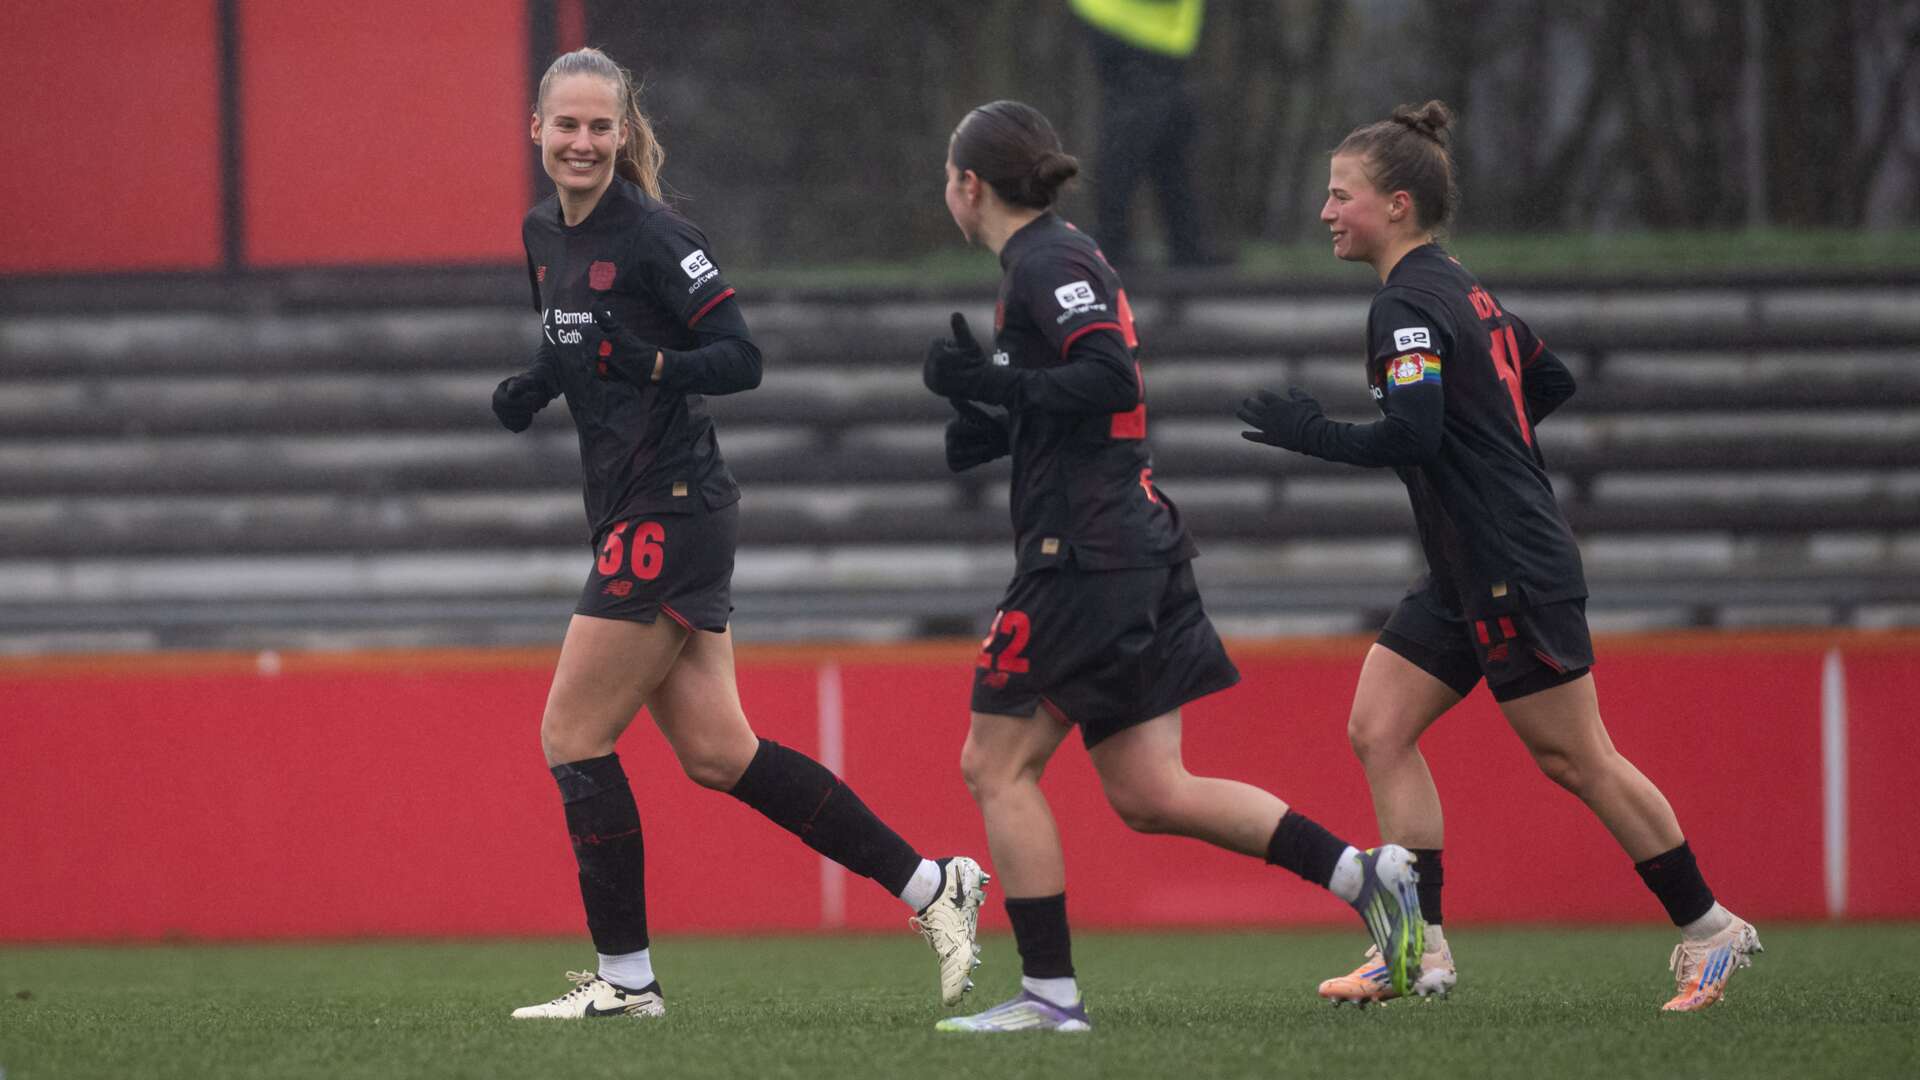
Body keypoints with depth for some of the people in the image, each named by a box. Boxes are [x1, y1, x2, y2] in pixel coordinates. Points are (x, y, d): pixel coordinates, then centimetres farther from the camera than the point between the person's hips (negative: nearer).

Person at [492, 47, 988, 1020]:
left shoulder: (653, 237, -13)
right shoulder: (544, 235, 12)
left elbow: (739, 360, -14)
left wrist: (652, 365, -31)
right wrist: (531, 389, 8)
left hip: (668, 515, -9)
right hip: (631, 515, 9)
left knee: (573, 738, -5)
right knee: (715, 753, 6)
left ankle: (625, 978, 4)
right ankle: (930, 886, 10)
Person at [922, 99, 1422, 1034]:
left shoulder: (1047, 264, -11)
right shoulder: (1052, 258, 19)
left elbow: (1108, 376, -24)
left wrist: (989, 385, -21)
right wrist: (990, 422, 10)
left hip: (1086, 554, -10)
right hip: (1139, 546, 10)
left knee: (996, 764, -2)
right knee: (1145, 791, 7)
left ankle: (1049, 991, -2)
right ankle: (1362, 872, 1)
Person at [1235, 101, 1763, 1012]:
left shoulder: (1409, 305, -16)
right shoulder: (1460, 289, 13)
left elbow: (1410, 434, -28)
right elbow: (1551, 380, 24)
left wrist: (1309, 435, -17)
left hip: (1515, 575, -10)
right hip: (1465, 576, 10)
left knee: (1575, 760, -2)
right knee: (1380, 730, 3)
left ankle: (1708, 928, 10)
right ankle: (1421, 946, 0)